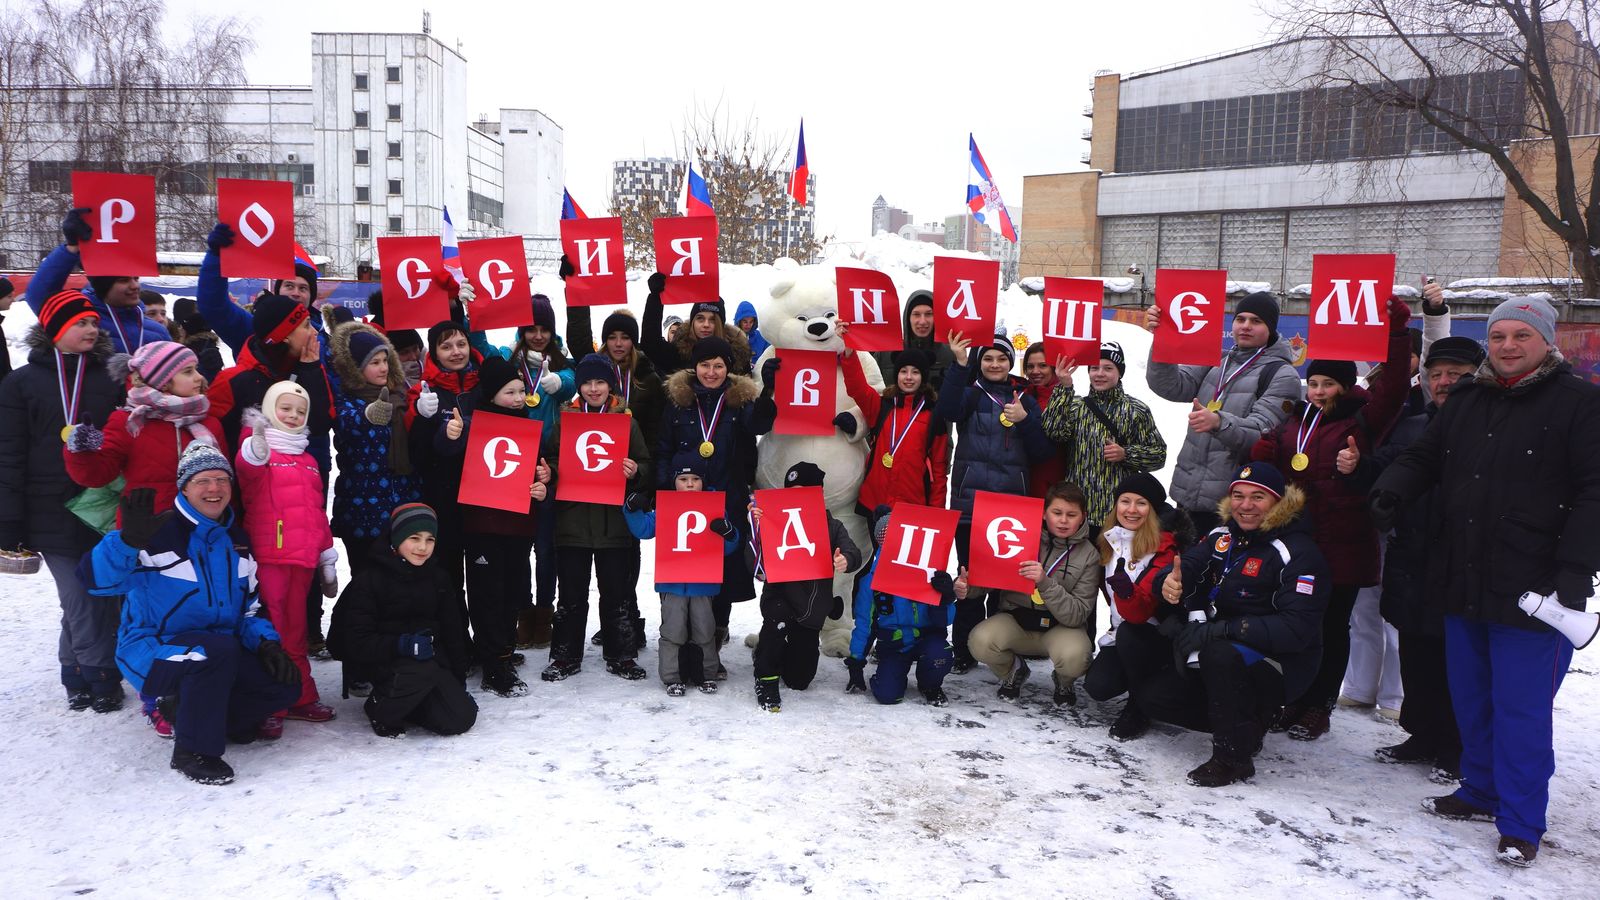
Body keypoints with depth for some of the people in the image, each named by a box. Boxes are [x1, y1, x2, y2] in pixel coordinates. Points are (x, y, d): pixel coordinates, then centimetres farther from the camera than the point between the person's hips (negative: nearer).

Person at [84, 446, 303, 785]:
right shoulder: (160, 533, -13)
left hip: (218, 653, 7)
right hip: (151, 652, -7)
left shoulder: (236, 540, 8)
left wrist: (266, 643, -5)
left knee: (284, 685, -9)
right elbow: (97, 579, -27)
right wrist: (129, 539, -44)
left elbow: (249, 607, 13)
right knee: (219, 649, -36)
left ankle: (187, 709, 13)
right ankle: (193, 752, -17)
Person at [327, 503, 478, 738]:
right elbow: (355, 642, -17)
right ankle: (381, 708, -5)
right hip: (377, 663, -5)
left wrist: (459, 680, 9)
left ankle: (403, 699, 14)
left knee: (461, 718, -13)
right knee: (422, 671, -36)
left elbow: (451, 633, 14)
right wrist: (401, 645, -31)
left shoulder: (436, 578, 8)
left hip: (428, 658, 5)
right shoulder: (370, 578, -10)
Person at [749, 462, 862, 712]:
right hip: (779, 596, -3)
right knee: (778, 618, -40)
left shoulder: (832, 526, 1)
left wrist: (846, 561, -40)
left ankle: (781, 653, 46)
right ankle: (766, 678, -17)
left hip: (813, 609, 3)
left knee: (799, 680, 10)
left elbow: (853, 554, -15)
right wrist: (757, 527, -34)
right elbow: (757, 565, -18)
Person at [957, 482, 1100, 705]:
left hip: (1060, 627, -1)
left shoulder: (1088, 555, -7)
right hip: (1015, 620, 1)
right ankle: (1013, 671, 8)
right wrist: (968, 587, -22)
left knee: (1074, 656, -35)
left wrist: (1045, 583, -31)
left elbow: (1077, 616, -15)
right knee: (980, 641, -29)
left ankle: (1064, 682, 6)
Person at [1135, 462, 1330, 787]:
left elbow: (1298, 629, -27)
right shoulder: (1223, 536, 4)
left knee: (1221, 653, -37)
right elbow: (1185, 567, -7)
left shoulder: (1299, 553, -17)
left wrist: (1220, 629, -34)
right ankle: (1244, 723, 14)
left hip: (1281, 665, -7)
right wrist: (1169, 582, -35)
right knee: (1152, 696, -3)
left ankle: (1234, 754, -18)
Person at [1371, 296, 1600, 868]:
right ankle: (1482, 790, 34)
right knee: (1471, 700, 17)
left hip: (1532, 593, -6)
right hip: (1463, 585, 6)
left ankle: (1521, 825, 12)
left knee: (1521, 709, 0)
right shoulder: (1466, 402, 13)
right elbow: (1424, 457, 20)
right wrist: (1393, 488, -3)